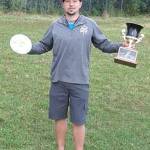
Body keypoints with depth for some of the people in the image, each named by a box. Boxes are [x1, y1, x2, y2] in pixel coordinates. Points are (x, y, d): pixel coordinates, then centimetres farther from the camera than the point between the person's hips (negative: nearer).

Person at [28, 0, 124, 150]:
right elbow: (44, 45, 11)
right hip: (58, 81, 2)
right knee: (59, 118, 14)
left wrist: (121, 46, -8)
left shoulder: (90, 24, 0)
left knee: (78, 121, 4)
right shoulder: (55, 25, 3)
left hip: (80, 82, -2)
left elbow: (103, 44, 7)